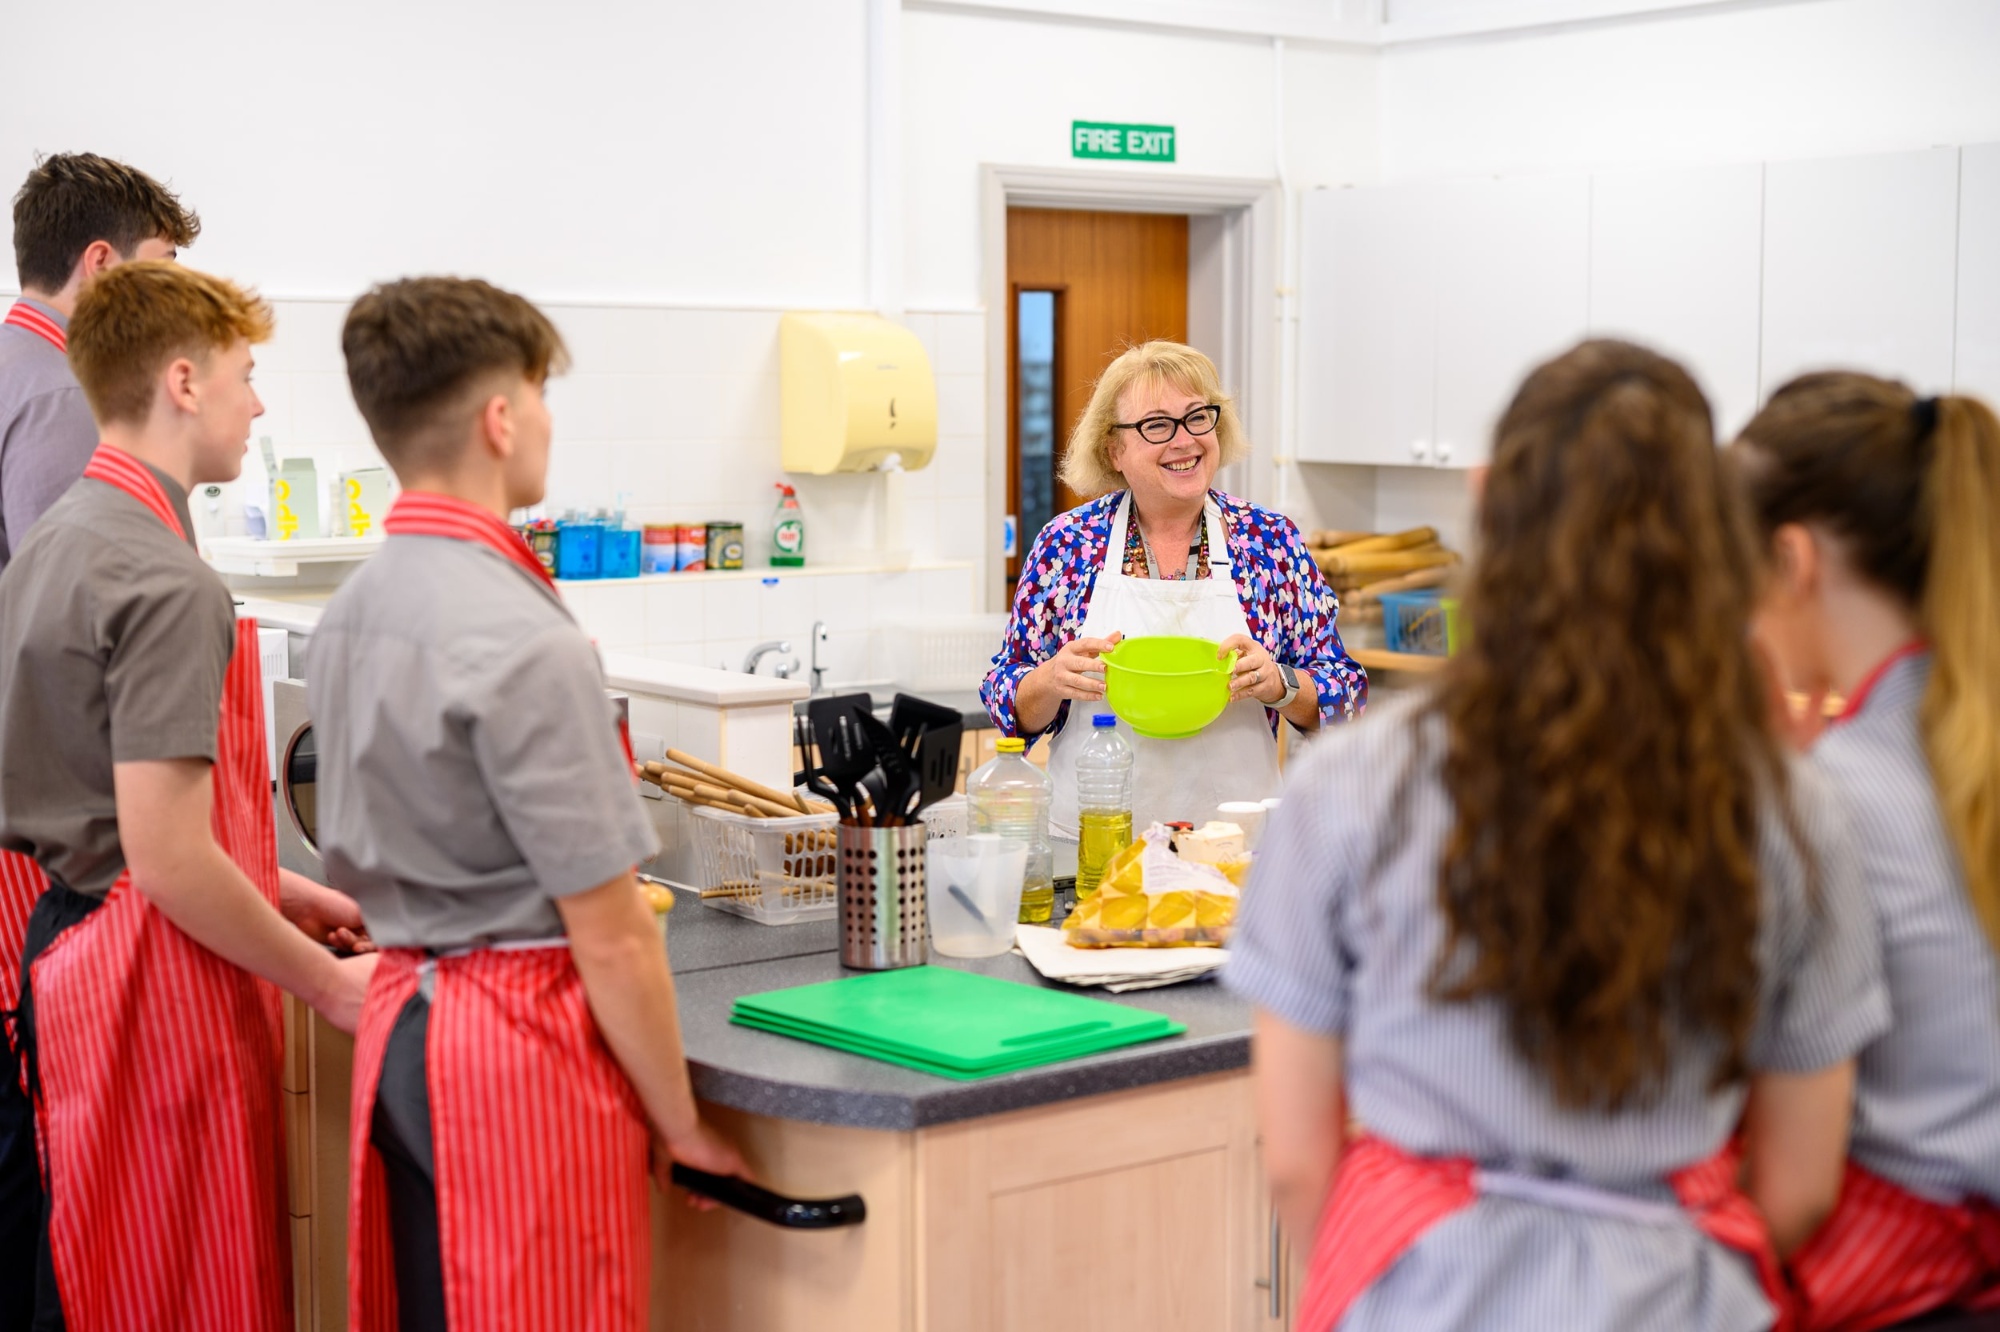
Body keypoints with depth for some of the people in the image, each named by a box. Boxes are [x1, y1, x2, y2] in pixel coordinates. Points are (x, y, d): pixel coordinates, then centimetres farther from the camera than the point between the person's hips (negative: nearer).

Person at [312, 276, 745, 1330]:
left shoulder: (350, 613, 7)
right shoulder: (525, 645, -20)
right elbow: (611, 938, -18)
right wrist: (682, 1125, -7)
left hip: (400, 1021, 9)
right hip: (524, 1049, -9)